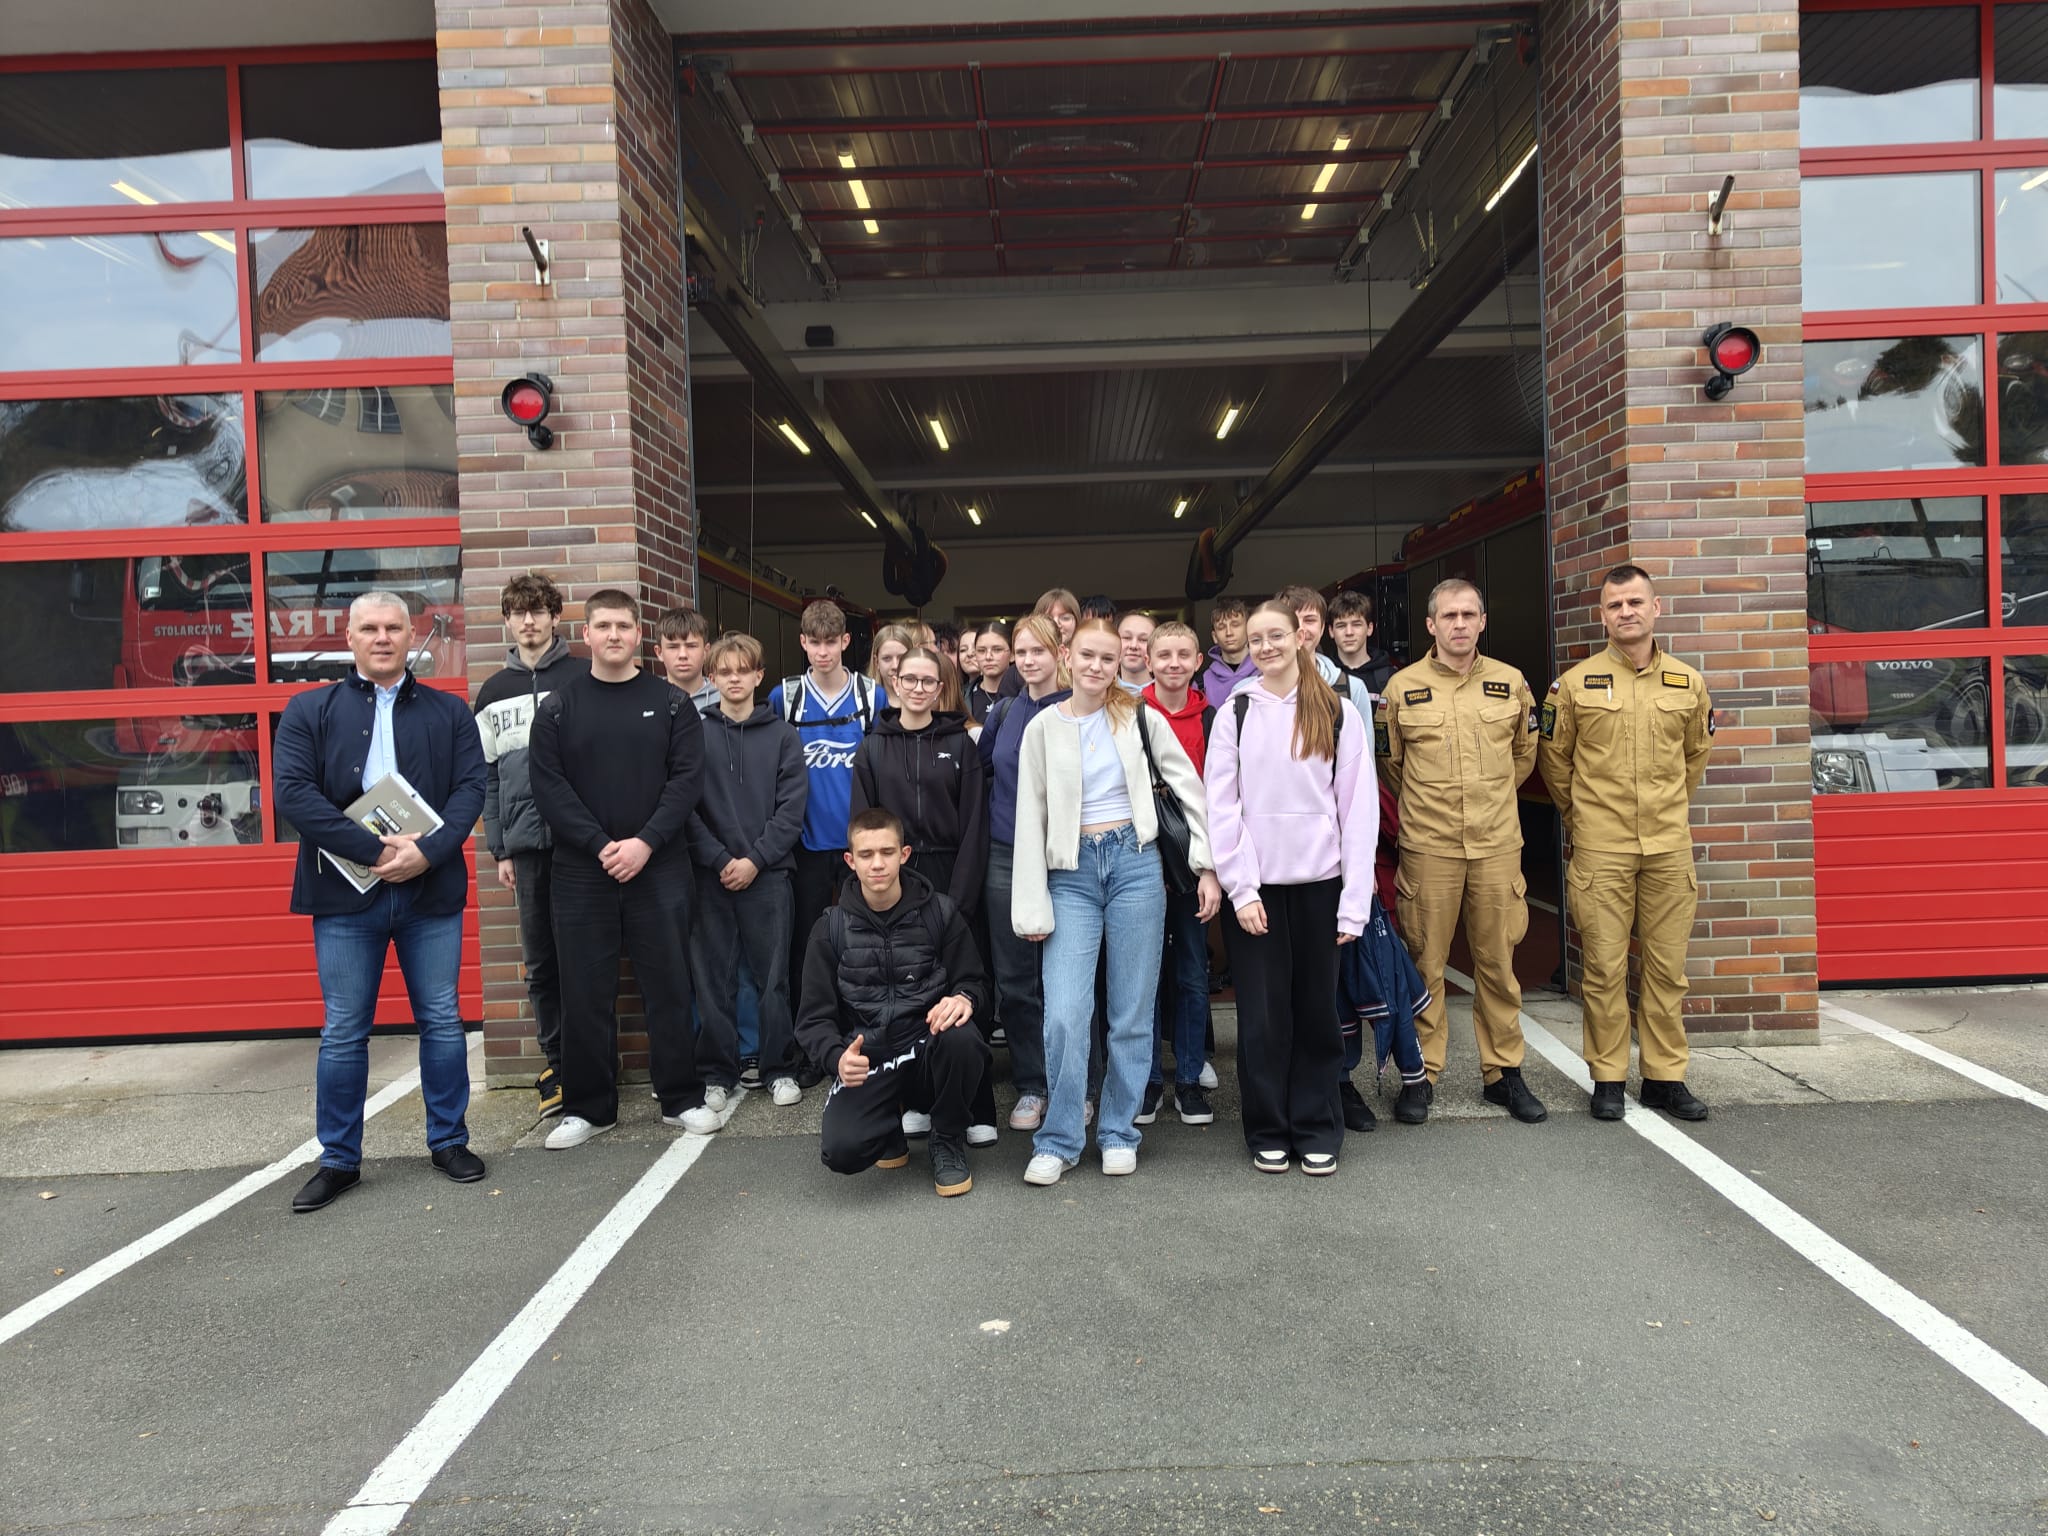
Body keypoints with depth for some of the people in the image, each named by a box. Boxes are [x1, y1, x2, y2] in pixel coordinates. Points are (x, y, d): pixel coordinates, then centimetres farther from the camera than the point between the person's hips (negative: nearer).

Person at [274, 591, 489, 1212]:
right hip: (346, 891, -1)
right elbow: (293, 792, -7)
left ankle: (449, 1141, 23)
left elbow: (471, 787, -1)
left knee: (442, 1021, 8)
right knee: (343, 1032, 6)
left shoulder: (449, 712, 8)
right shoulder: (309, 711, 5)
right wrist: (376, 850, -16)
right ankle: (339, 1160, 20)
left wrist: (427, 851, -17)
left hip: (431, 888, 1)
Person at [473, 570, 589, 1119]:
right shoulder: (494, 692, 13)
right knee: (539, 961, 7)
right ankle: (555, 1063, 19)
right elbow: (488, 775, 14)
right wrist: (499, 850, 9)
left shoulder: (584, 677, 2)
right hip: (525, 842, 4)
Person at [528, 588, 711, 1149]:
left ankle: (682, 1098, 17)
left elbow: (687, 778, -4)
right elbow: (549, 787, -2)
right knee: (585, 993, 6)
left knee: (670, 986, 5)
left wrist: (645, 842, -15)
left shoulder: (671, 703, 4)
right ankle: (589, 1106, 18)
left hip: (659, 869, 0)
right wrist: (600, 845, -13)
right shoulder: (558, 708, 5)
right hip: (581, 872, 1)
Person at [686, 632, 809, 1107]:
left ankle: (780, 1069, 15)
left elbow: (792, 806, -1)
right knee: (713, 978, 4)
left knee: (774, 976, 4)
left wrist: (755, 860, -10)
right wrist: (720, 860, -10)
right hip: (711, 875, 0)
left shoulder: (782, 734, 5)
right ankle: (719, 1073, 15)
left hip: (768, 874, 0)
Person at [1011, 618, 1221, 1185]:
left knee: (1132, 1011, 6)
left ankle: (1119, 1133, 22)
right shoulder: (1043, 728, 3)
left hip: (1135, 863, 0)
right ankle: (1058, 1141, 9)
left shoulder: (1139, 718, 3)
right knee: (1064, 1014, -8)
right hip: (1072, 874, 0)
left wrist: (1208, 867, 0)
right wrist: (1032, 907, 0)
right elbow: (1030, 820, 3)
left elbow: (1192, 791, 5)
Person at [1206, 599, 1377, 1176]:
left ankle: (1316, 1130, 21)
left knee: (1317, 1007, 7)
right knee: (1262, 1012, 4)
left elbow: (1359, 807, -1)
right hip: (1255, 885, 0)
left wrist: (1355, 901, -6)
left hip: (1318, 881, 0)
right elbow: (1222, 808, -1)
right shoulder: (1235, 714, 3)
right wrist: (1242, 889, -9)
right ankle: (1268, 1131, 18)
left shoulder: (1338, 713, 2)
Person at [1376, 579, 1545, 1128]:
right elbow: (1390, 761, 11)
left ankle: (1503, 1071, 21)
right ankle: (1421, 1074, 14)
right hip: (1427, 848, -2)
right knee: (1425, 963, 3)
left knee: (1498, 963, 8)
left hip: (1497, 844, 2)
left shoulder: (1511, 683, 6)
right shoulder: (1402, 687, 0)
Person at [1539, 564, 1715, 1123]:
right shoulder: (1575, 684, -2)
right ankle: (1607, 1078, 14)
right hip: (1600, 850, -2)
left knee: (1667, 967, 8)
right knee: (1604, 968, 2)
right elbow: (1553, 758, 10)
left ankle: (1666, 1077, 21)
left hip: (1669, 847, 2)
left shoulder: (1688, 683, 6)